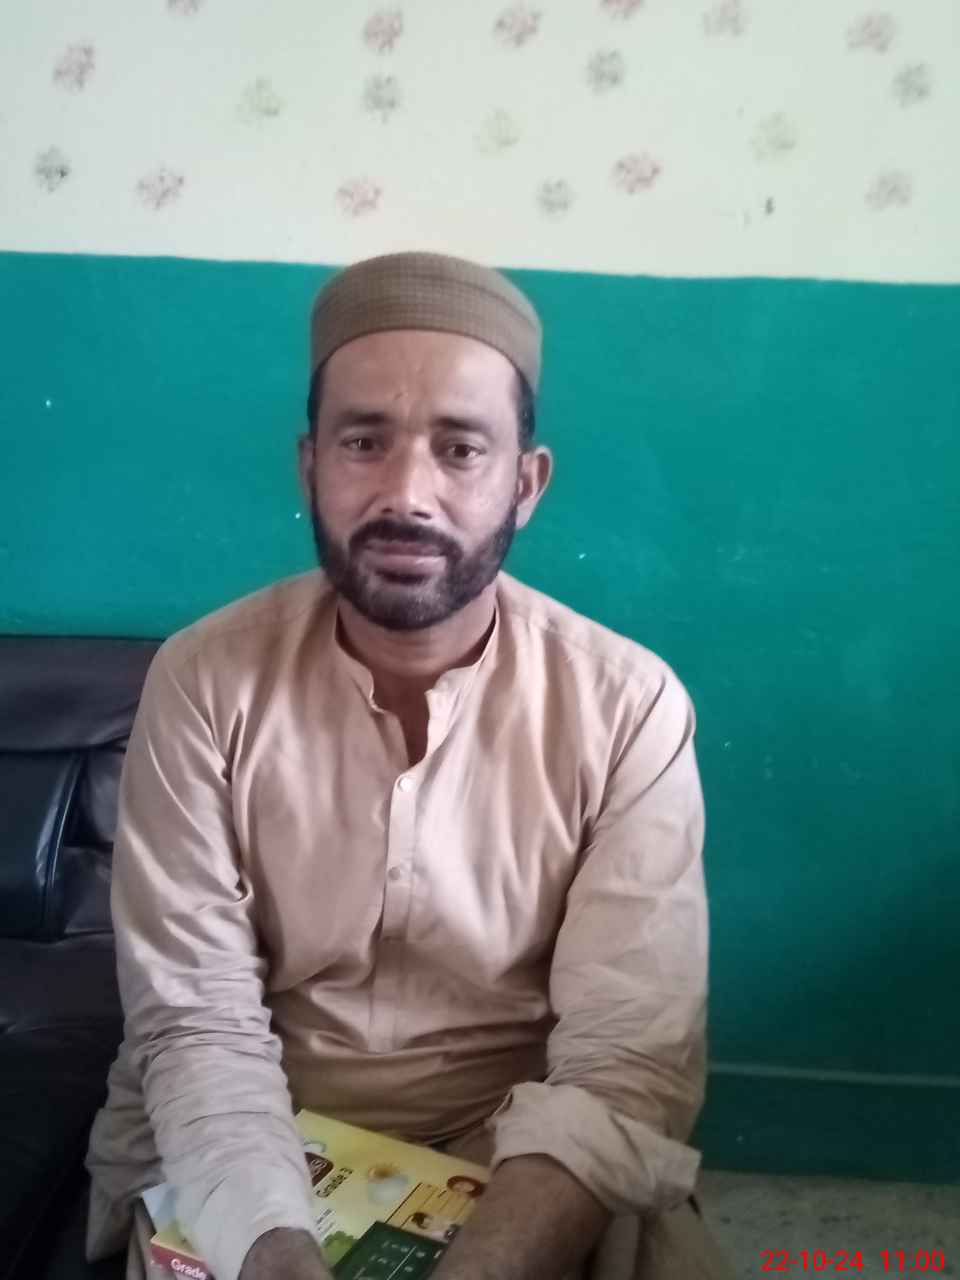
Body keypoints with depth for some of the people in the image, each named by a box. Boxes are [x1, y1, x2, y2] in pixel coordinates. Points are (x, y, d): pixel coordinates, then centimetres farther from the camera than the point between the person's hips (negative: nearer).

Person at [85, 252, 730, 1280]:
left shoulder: (629, 707, -14)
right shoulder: (203, 682, -11)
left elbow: (625, 1067, -16)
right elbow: (199, 1024, -13)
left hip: (518, 1154, 0)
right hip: (247, 1157, 1)